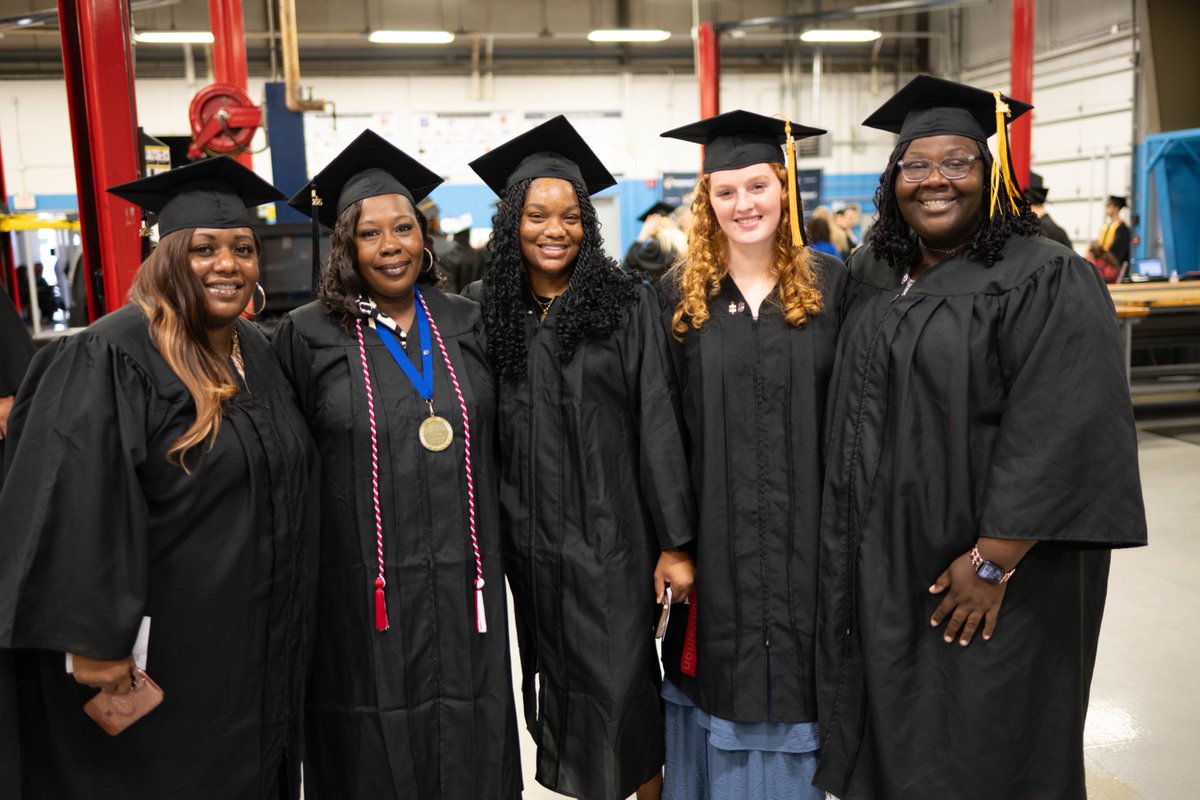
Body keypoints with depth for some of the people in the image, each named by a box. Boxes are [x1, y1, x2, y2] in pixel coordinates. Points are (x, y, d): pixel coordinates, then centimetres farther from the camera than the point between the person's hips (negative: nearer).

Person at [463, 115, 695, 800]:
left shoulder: (628, 304, -5)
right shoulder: (485, 310, 4)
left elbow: (657, 424, -7)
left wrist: (673, 542, -10)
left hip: (612, 533, -3)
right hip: (528, 538, 3)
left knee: (620, 693, 1)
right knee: (559, 688, 13)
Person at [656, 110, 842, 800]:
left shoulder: (830, 283, 1)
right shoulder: (682, 295, 2)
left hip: (805, 526, 0)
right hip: (716, 527, 0)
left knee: (796, 673, 11)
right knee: (723, 681, 10)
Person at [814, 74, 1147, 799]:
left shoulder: (1048, 282, -15)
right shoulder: (873, 278, 7)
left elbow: (1058, 439, -21)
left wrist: (993, 561, -22)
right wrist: (847, 545, 10)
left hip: (994, 576, -6)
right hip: (883, 566, 6)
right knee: (893, 740, 18)